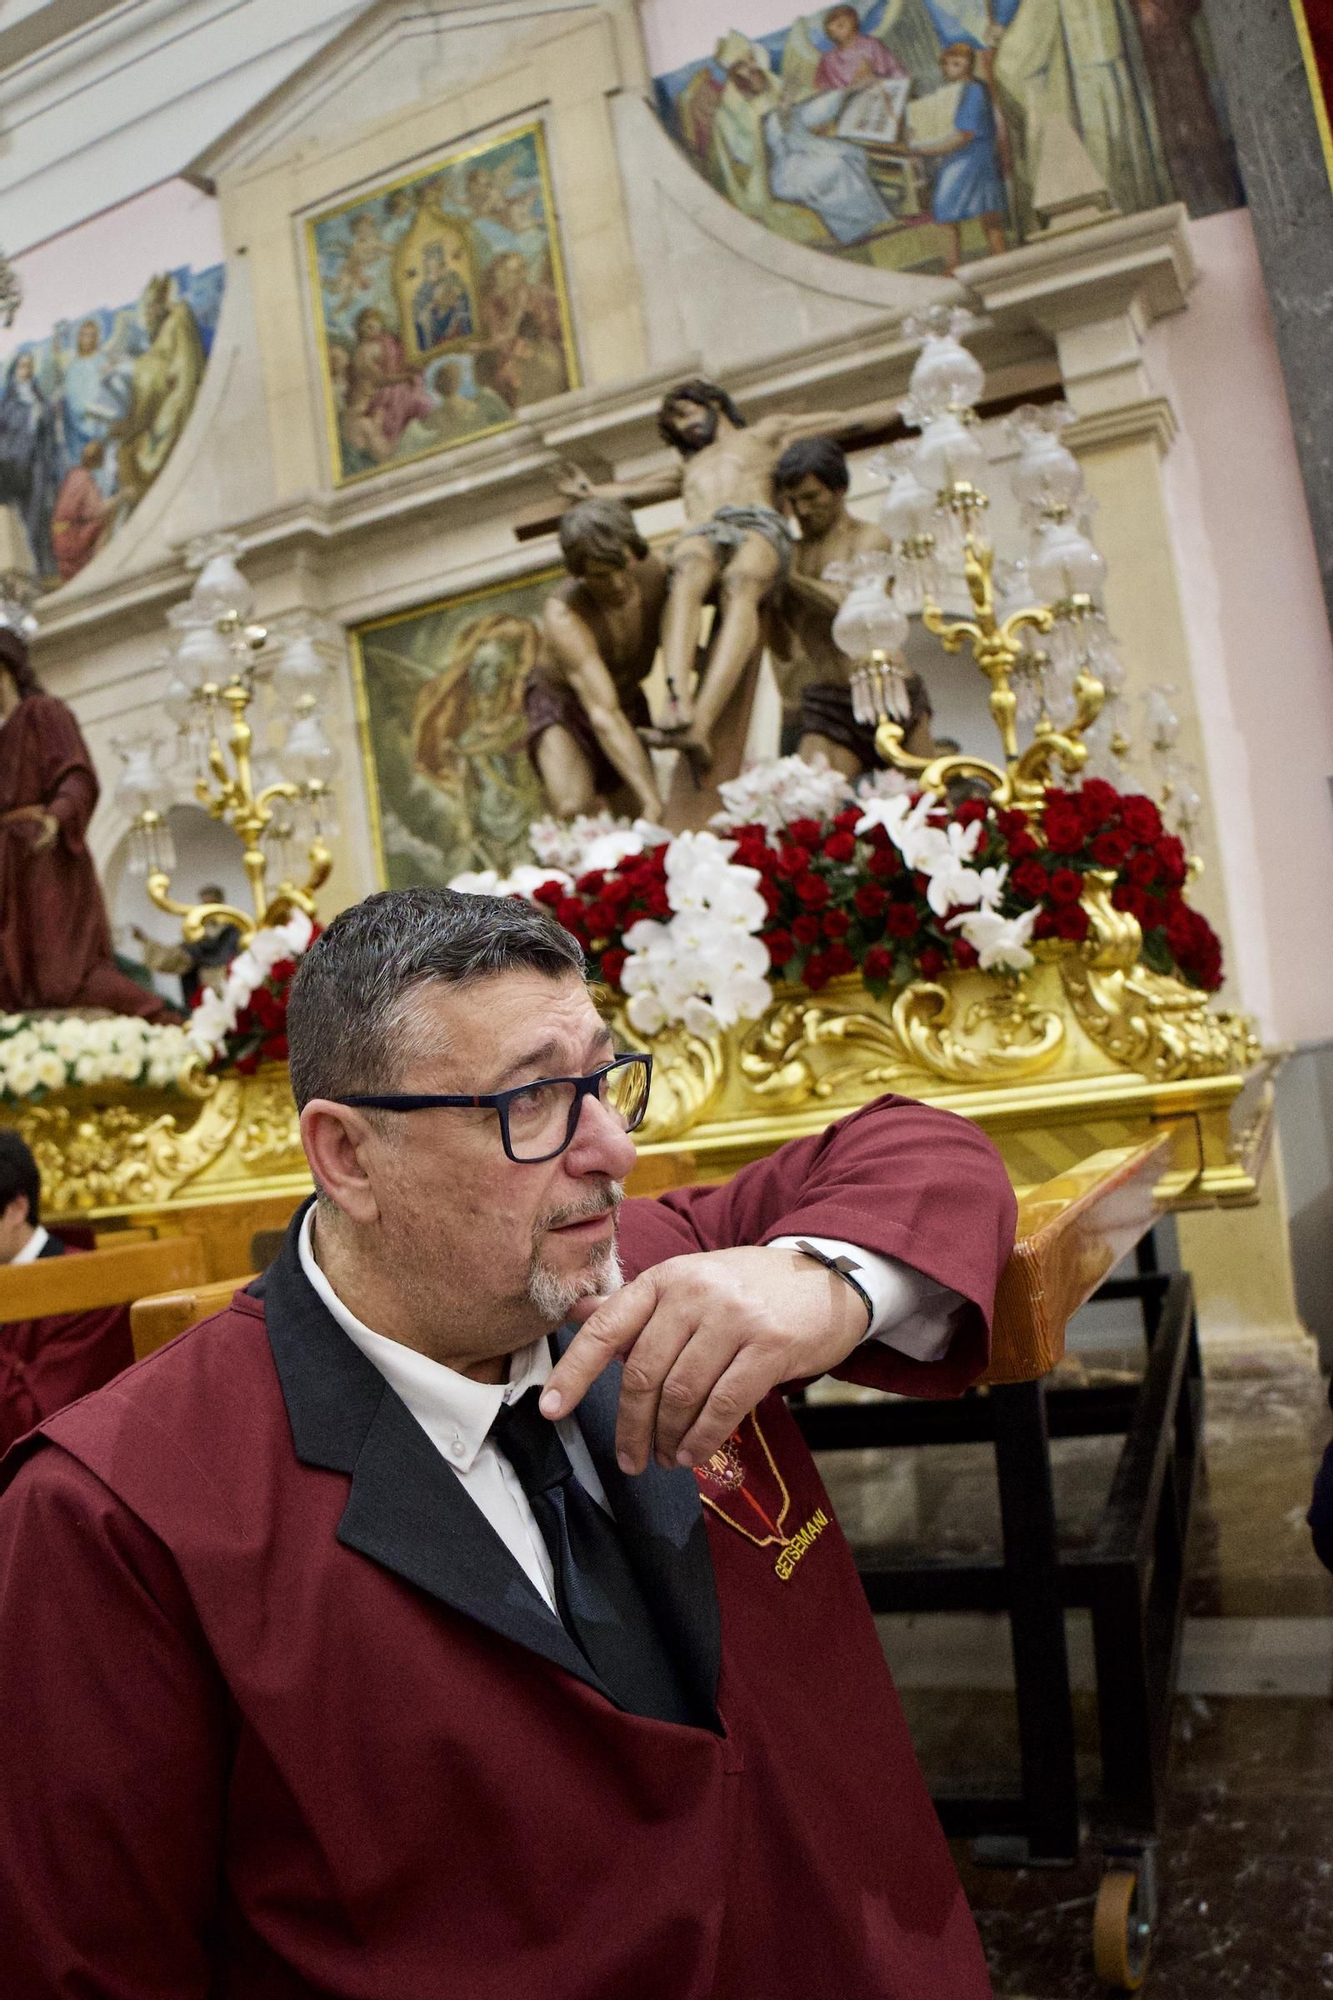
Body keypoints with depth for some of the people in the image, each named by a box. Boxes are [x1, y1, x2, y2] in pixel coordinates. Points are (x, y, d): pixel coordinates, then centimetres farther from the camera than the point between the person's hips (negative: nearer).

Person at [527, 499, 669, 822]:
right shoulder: (563, 616, -37)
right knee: (574, 810, -32)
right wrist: (651, 799, -54)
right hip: (562, 702, -5)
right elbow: (604, 717, -46)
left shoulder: (657, 574, -22)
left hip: (628, 699, 5)